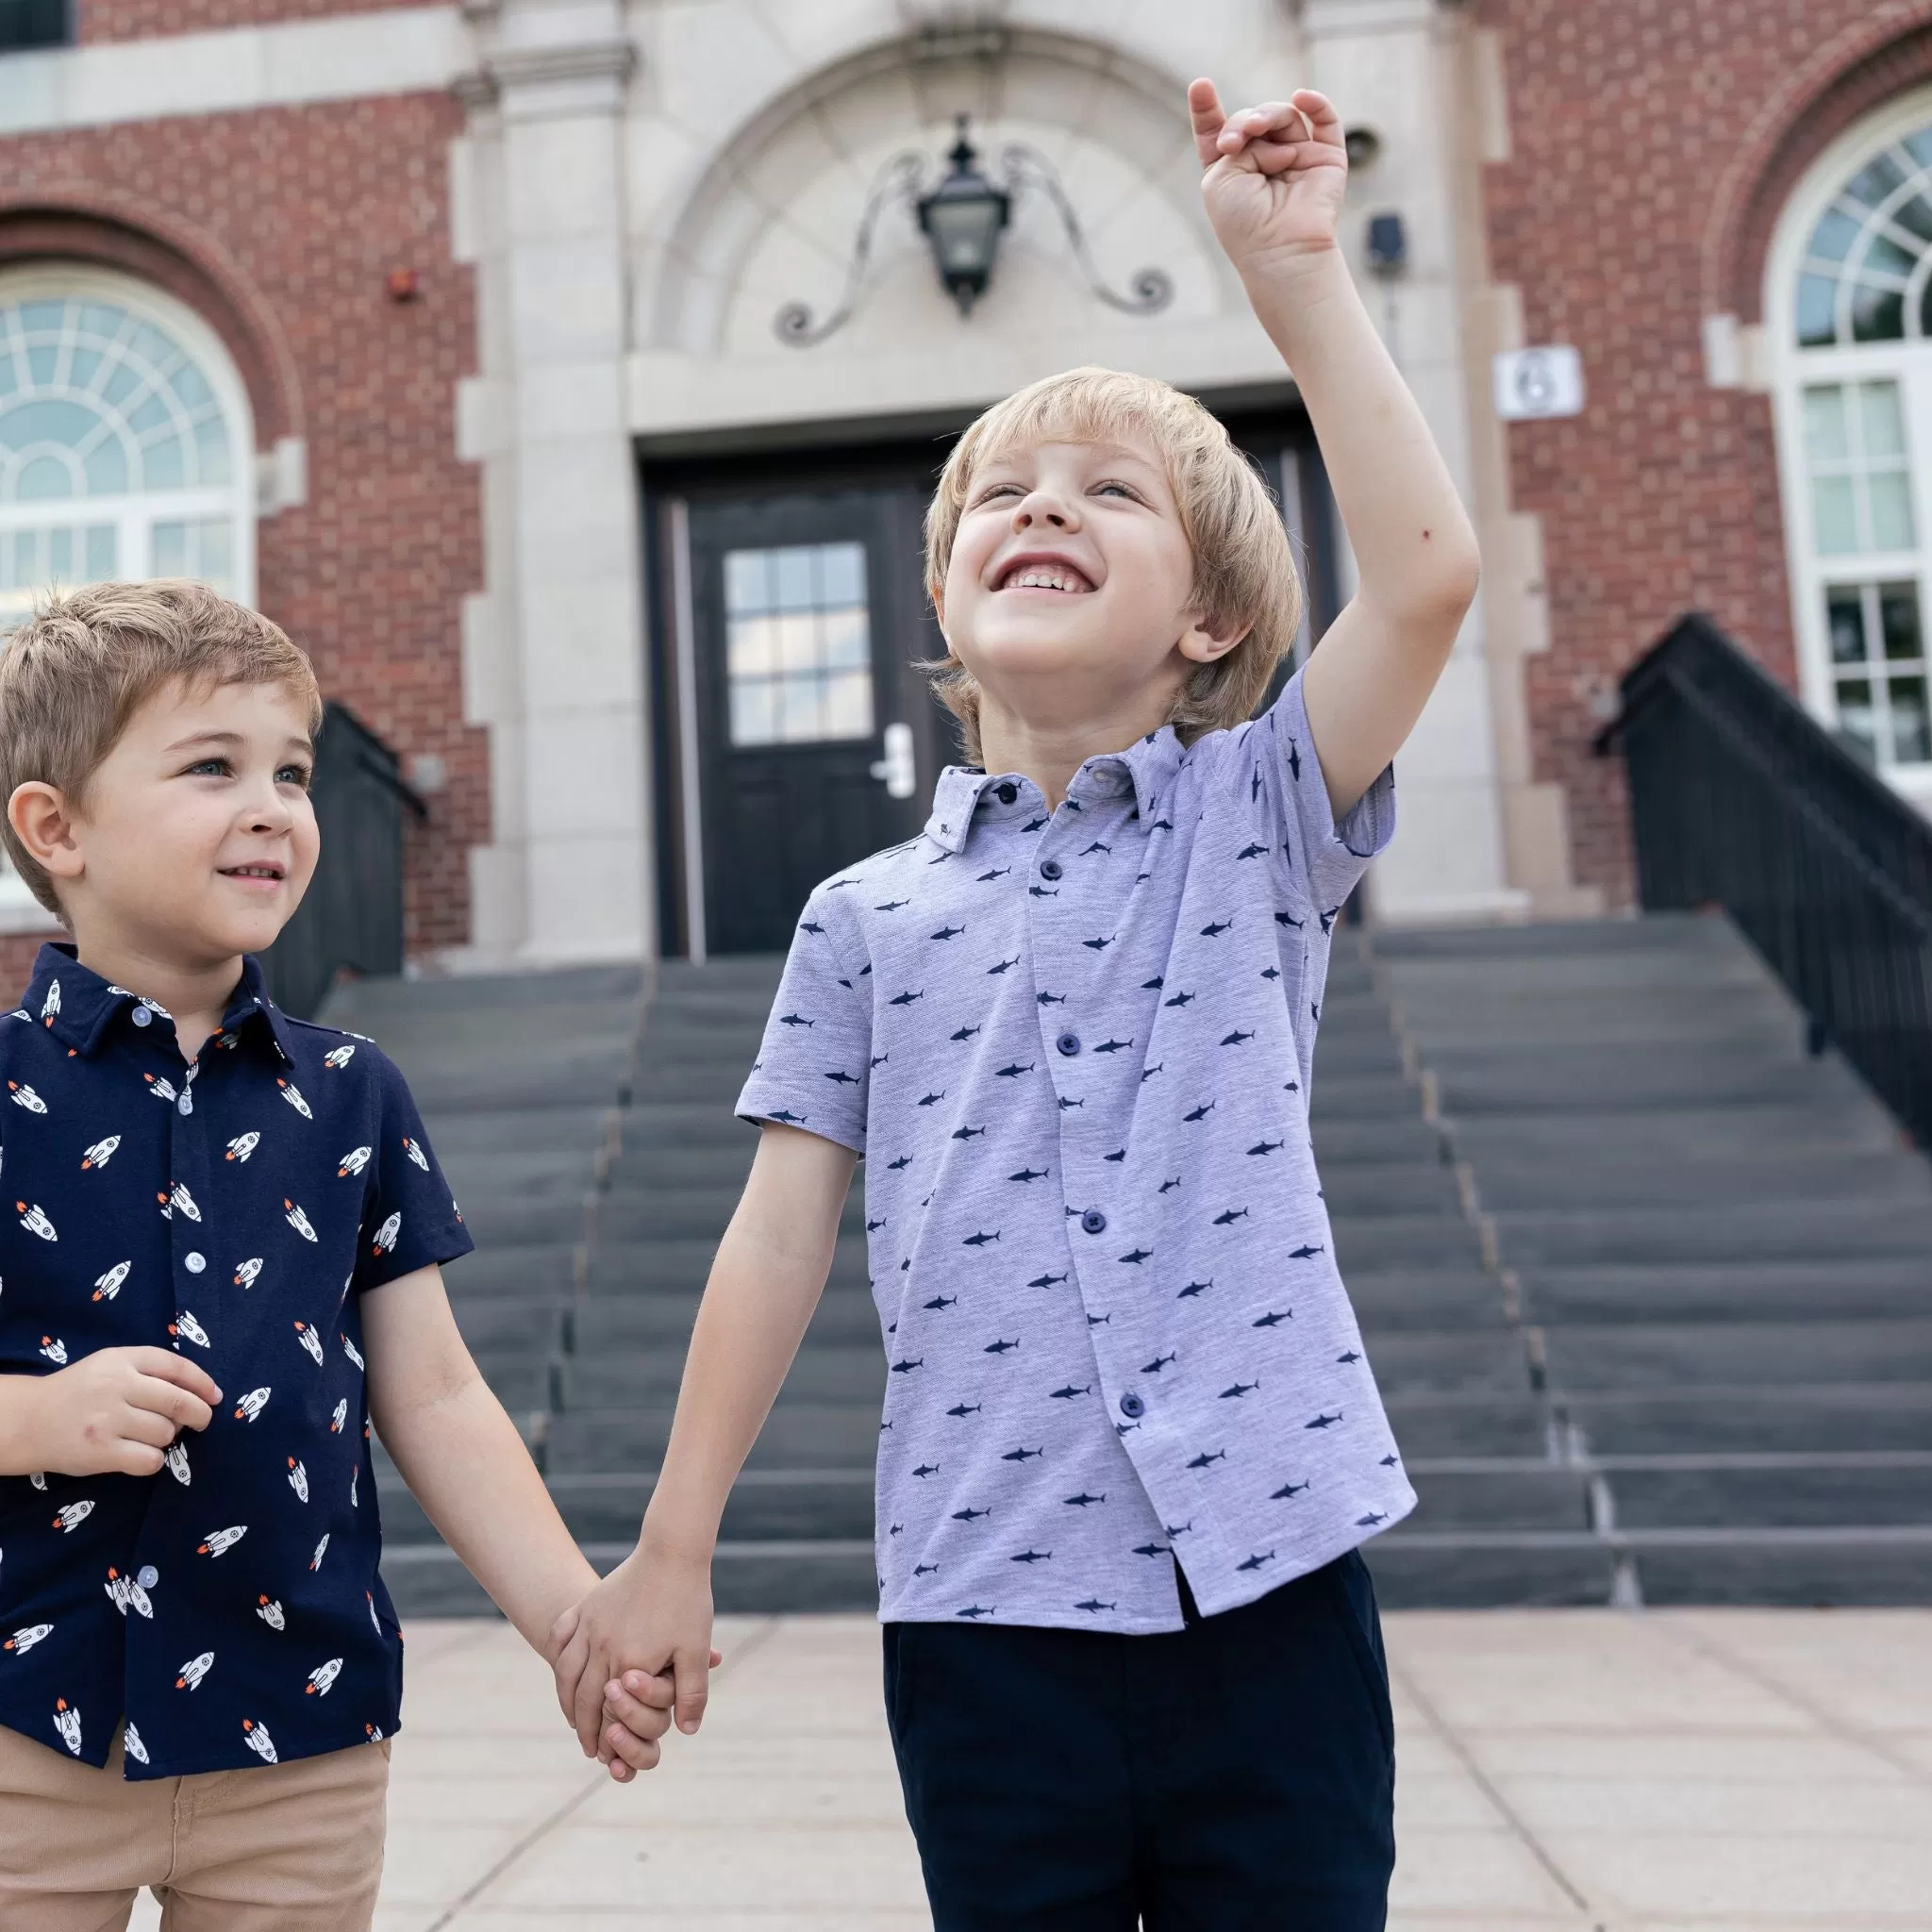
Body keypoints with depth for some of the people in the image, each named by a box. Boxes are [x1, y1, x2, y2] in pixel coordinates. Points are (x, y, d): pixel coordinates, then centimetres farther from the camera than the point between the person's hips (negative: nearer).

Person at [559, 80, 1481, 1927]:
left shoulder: (1256, 819, 3)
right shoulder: (867, 917, 5)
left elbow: (1425, 577, -13)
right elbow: (781, 1236, 5)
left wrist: (1289, 266, -11)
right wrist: (668, 1554, 5)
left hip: (1265, 1579, 0)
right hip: (981, 1603, 1)